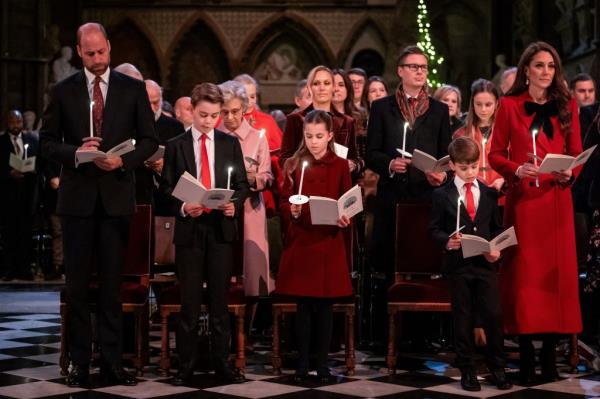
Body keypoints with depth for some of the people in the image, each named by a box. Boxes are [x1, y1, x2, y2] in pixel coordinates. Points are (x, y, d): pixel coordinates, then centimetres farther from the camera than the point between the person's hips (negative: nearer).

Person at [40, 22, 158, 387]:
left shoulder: (133, 89, 4)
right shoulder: (63, 91, 4)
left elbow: (149, 140, 4)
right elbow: (47, 141, 5)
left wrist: (123, 161, -13)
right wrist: (75, 153, -14)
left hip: (117, 196, 0)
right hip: (78, 196, 0)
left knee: (113, 282, 4)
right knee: (77, 282, 4)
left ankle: (112, 360, 9)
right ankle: (79, 361, 10)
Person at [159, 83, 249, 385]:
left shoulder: (230, 144, 8)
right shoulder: (176, 146, 4)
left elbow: (242, 184, 8)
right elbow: (166, 188, 3)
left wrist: (235, 203, -12)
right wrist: (183, 207, -14)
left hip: (221, 227, 1)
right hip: (189, 228, -1)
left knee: (220, 297, 5)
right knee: (190, 298, 2)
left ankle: (221, 361, 12)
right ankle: (186, 363, 9)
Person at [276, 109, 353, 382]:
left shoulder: (340, 166, 3)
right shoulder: (293, 164, 5)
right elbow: (284, 203, 2)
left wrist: (345, 219, -16)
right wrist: (292, 211, -19)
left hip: (329, 243, 0)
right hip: (300, 243, 0)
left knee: (325, 306, 3)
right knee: (303, 305, 3)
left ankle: (322, 363, 12)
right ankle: (302, 362, 12)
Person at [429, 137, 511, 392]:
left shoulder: (489, 193, 9)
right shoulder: (442, 195, 0)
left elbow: (497, 227, 14)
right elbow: (435, 229, 1)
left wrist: (496, 248, -3)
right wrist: (447, 241, -19)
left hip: (485, 263, 2)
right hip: (459, 264, -2)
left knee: (493, 316, -1)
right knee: (463, 320, 5)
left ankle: (497, 369, 13)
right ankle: (467, 371, 14)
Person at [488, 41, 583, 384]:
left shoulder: (567, 105, 10)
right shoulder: (509, 105, 4)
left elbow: (577, 153, 9)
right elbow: (495, 154, 3)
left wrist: (570, 174, -11)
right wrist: (516, 170, -16)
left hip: (557, 200, 2)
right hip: (522, 200, -2)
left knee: (557, 272, 1)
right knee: (524, 274, -1)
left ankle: (550, 356, 8)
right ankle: (526, 356, 4)